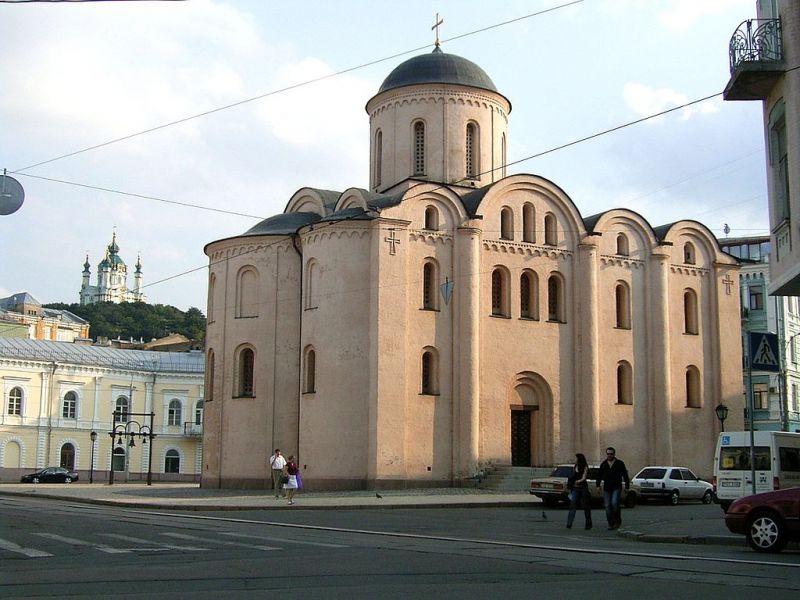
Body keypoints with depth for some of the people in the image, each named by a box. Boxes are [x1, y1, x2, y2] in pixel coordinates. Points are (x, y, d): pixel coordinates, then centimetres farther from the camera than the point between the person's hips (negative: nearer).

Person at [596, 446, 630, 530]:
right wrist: (598, 485, 5)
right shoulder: (603, 464, 12)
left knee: (614, 503, -20)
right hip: (606, 488, 4)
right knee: (607, 506, -1)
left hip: (616, 488, -4)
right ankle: (611, 523, 7)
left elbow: (625, 476, 5)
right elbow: (599, 475, 16)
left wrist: (627, 487, 0)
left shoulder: (620, 463, 4)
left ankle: (617, 520, -3)